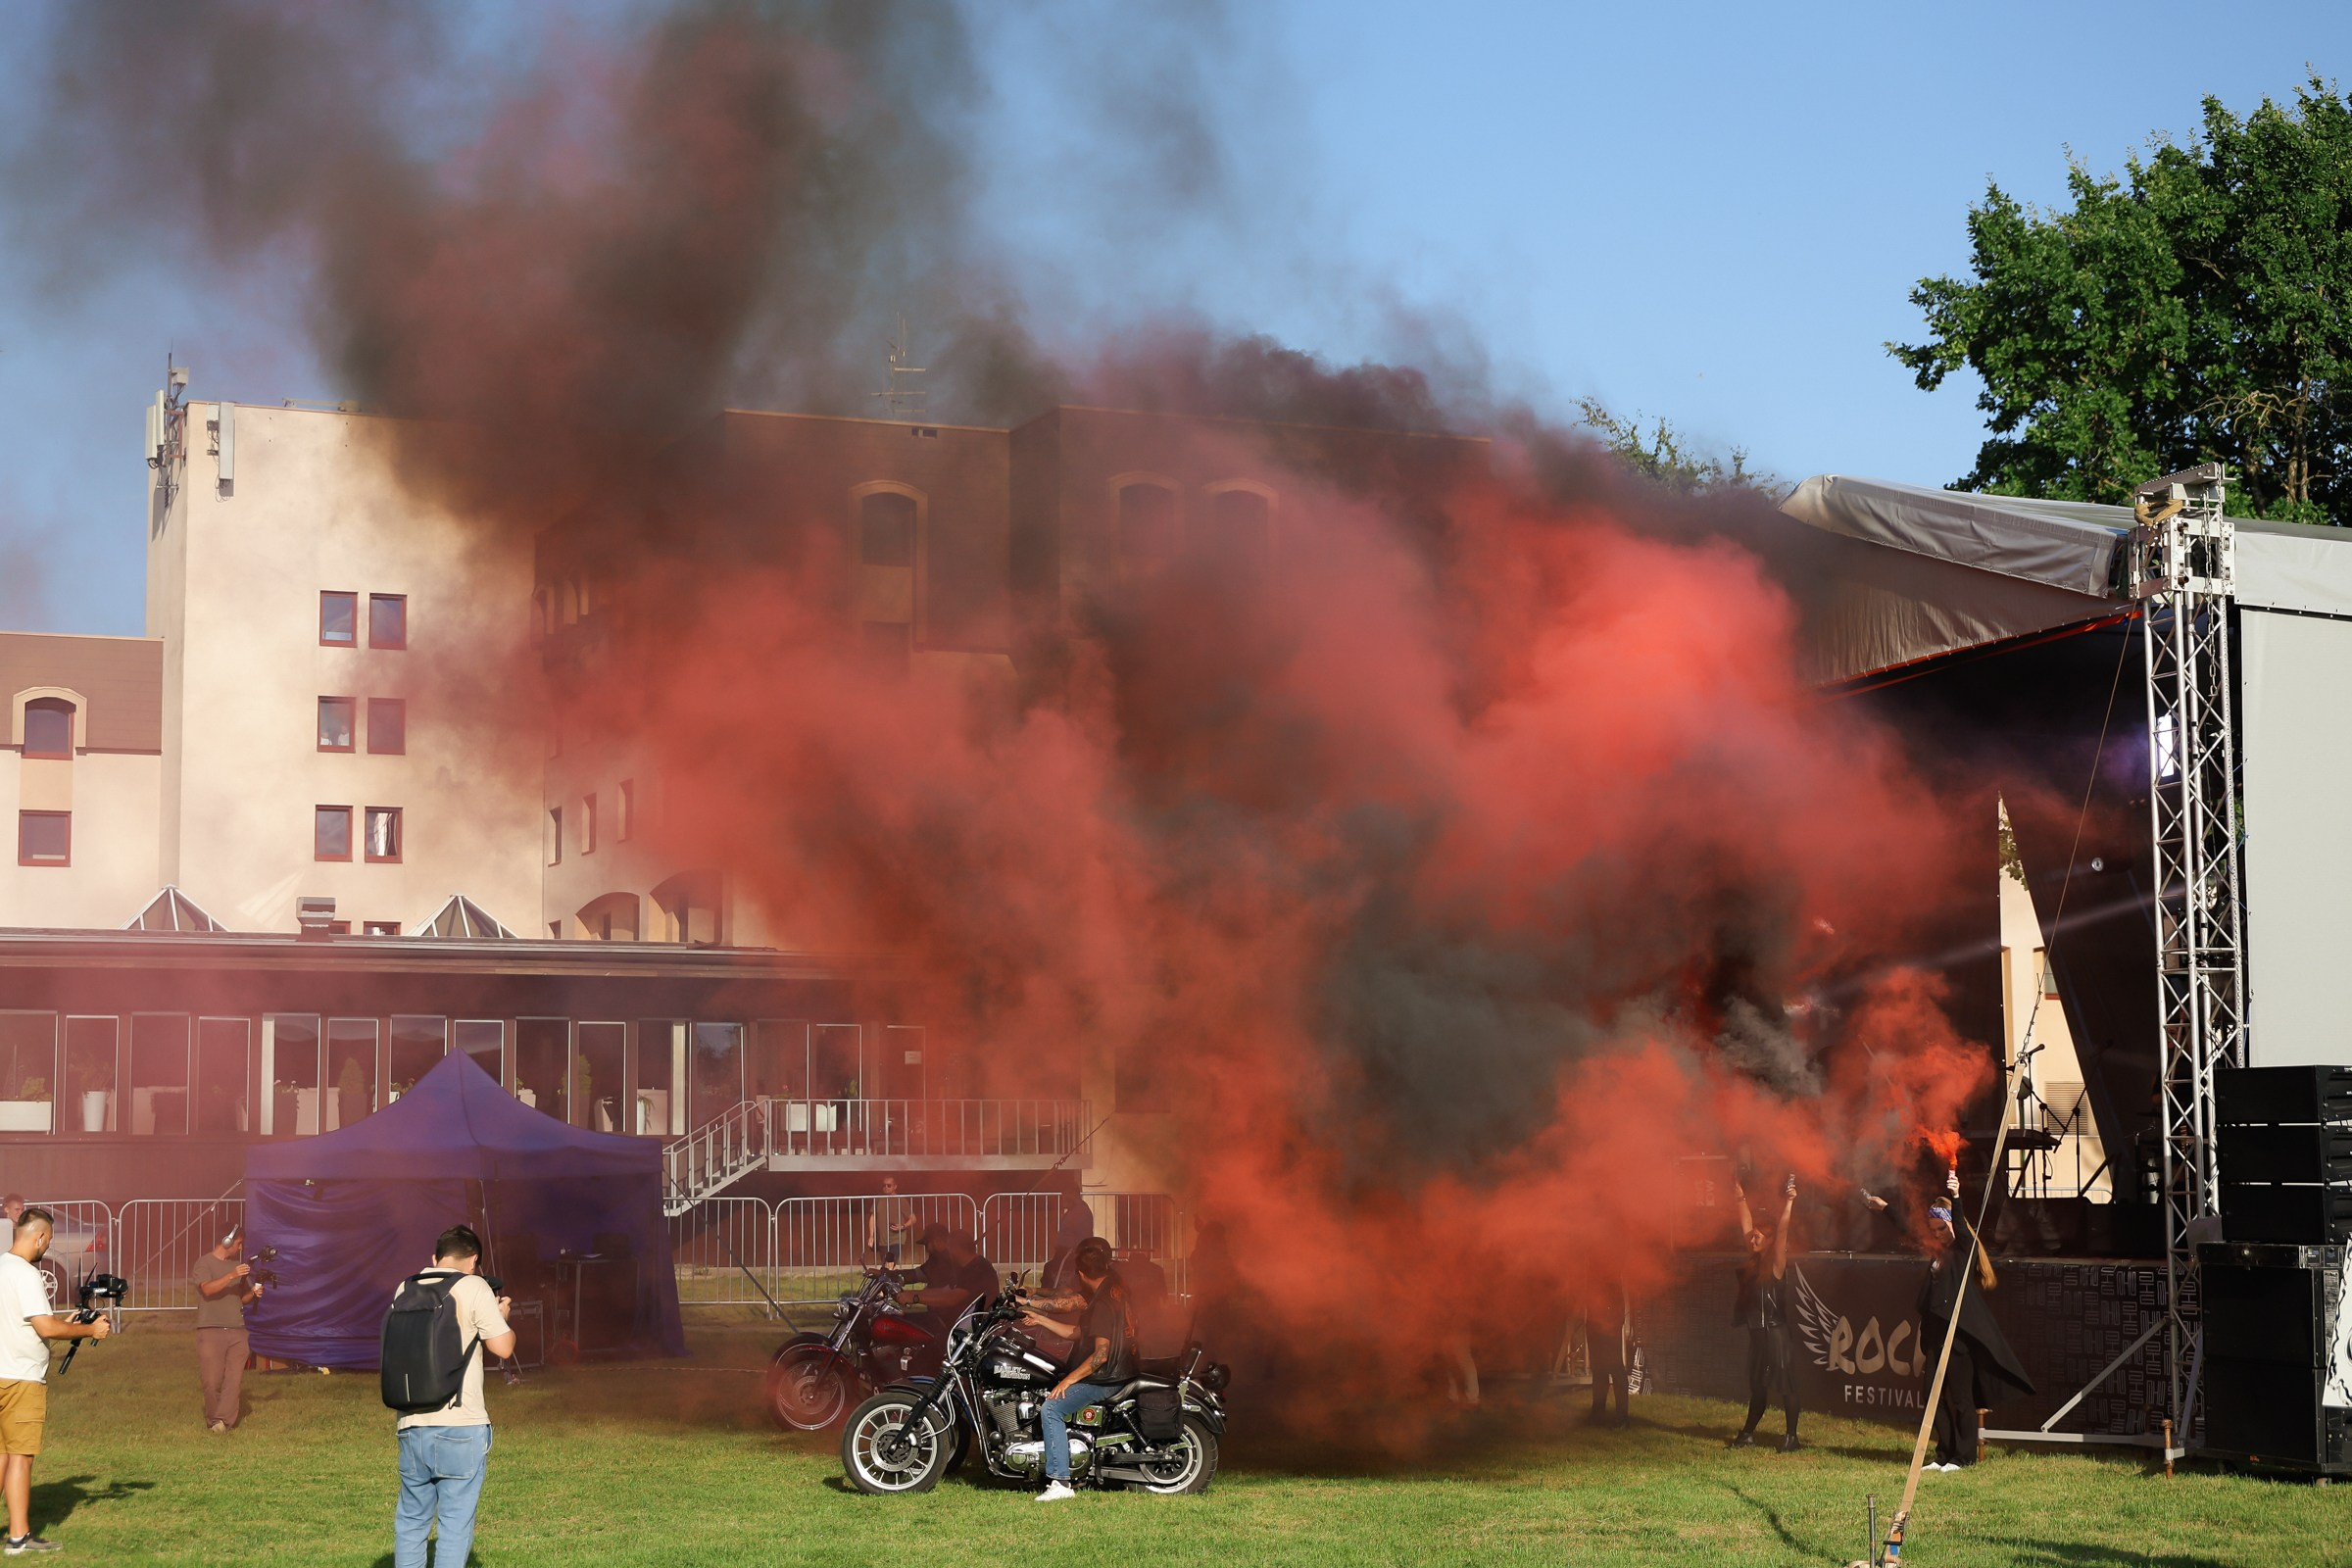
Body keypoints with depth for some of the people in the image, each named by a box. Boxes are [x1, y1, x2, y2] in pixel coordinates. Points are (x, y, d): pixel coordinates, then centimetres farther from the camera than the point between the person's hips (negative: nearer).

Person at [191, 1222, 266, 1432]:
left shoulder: (238, 1265, 18)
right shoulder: (204, 1263, 0)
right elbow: (207, 1289, -17)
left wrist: (253, 1294, 3)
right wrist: (231, 1276, -27)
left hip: (236, 1331, 5)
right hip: (210, 1330, -5)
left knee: (234, 1379, -8)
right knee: (212, 1380, -4)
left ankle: (223, 1420, -11)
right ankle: (212, 1420, 11)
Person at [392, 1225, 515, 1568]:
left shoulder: (407, 1290, 9)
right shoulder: (473, 1287, -6)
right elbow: (503, 1346, -8)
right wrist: (501, 1316, 12)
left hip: (412, 1427, 5)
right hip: (461, 1427, -5)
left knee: (410, 1519, 14)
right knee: (456, 1521, 0)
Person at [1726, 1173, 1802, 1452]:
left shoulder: (1777, 1264, -5)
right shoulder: (1754, 1264, 12)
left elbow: (1782, 1231, -16)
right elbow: (1746, 1226, 17)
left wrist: (1789, 1203, -22)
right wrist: (1741, 1199, 20)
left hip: (1776, 1331, -7)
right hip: (1757, 1331, 7)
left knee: (1786, 1383, -5)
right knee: (1758, 1384, 13)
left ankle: (1791, 1436, -4)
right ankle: (1748, 1434, 19)